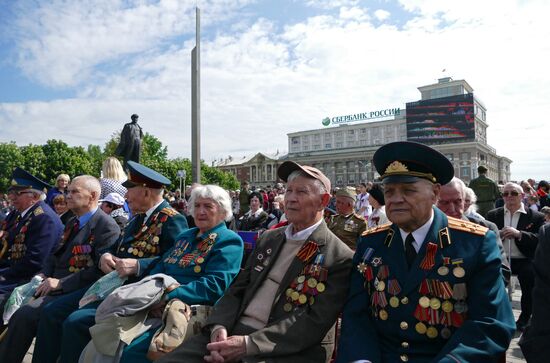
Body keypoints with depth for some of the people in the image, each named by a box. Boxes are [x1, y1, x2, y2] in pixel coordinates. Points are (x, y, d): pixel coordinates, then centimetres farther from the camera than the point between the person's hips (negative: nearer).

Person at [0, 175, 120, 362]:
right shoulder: (72, 223, 17)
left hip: (74, 292, -9)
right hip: (53, 285, 9)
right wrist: (43, 275, 3)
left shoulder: (107, 226, -14)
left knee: (24, 316, -23)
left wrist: (61, 283, -20)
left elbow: (101, 270, -21)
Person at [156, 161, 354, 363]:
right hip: (234, 331, 6)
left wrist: (248, 344, -20)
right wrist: (219, 327, -8)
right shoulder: (268, 239, 14)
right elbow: (237, 289, 11)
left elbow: (315, 323, -14)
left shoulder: (340, 258, -7)